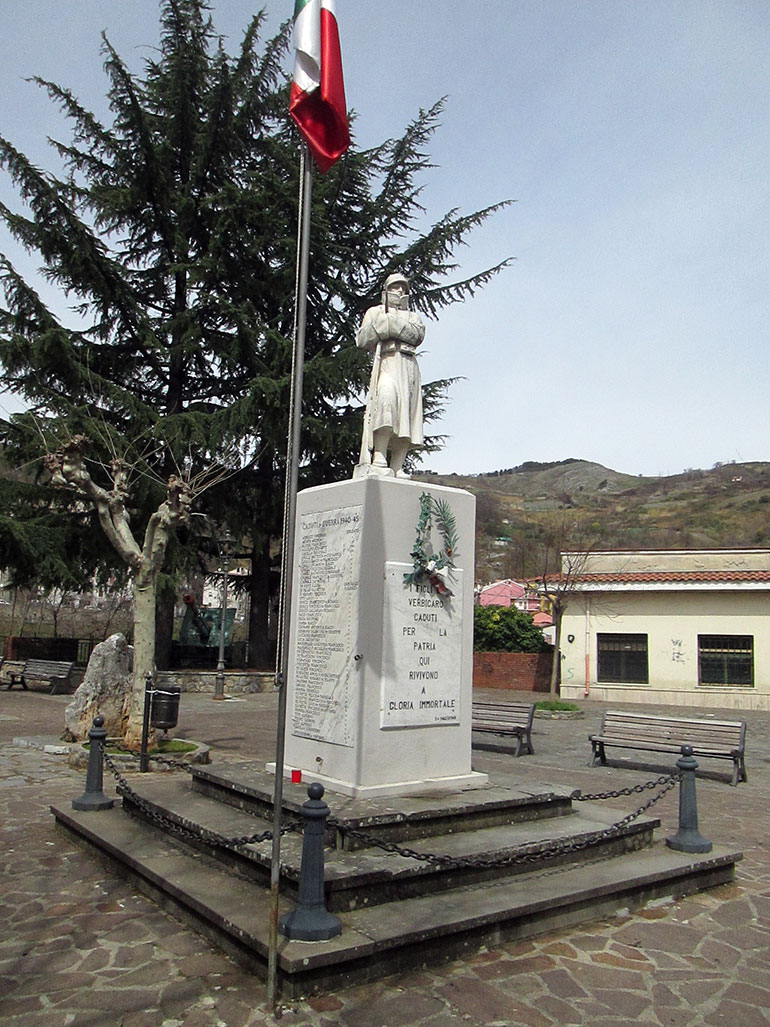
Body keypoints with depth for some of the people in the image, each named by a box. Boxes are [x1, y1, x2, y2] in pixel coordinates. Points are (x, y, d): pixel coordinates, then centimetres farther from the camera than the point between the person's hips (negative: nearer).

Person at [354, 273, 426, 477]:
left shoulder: (412, 316, 30)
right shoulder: (375, 312, 24)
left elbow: (418, 335, 6)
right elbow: (362, 340, 9)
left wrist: (392, 323, -2)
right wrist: (382, 323, -1)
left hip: (409, 368, 4)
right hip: (386, 362, -4)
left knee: (407, 417, -9)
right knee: (386, 398, -31)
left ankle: (396, 468, -14)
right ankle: (378, 460, -37)